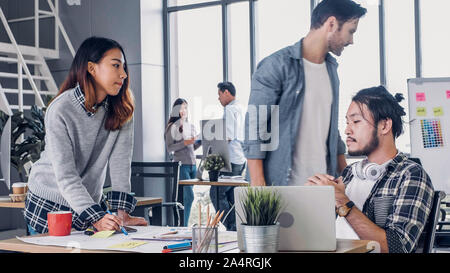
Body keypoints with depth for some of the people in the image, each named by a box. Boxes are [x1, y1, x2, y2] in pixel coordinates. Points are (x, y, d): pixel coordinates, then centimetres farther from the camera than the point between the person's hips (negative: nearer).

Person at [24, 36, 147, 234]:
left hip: (92, 202, 4)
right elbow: (65, 176, -26)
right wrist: (96, 219, -35)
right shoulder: (60, 110, -21)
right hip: (48, 206, -3)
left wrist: (122, 213, -22)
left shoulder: (121, 109, -8)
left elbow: (120, 162, -13)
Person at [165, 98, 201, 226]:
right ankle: (183, 226, -9)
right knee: (189, 196, -14)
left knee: (186, 197, 8)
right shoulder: (172, 127, -4)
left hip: (192, 164, 7)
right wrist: (184, 143, -19)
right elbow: (169, 148, -9)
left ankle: (181, 225, 13)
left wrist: (201, 141, 4)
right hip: (181, 165, -7)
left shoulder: (191, 126, 16)